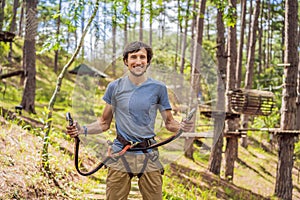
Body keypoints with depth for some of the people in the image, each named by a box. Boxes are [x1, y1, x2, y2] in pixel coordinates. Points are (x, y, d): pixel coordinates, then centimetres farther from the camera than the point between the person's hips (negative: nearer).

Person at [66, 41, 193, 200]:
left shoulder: (158, 88, 3)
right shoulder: (115, 87, 5)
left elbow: (169, 123, 7)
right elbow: (104, 123, 11)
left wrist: (181, 126, -15)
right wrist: (83, 130, -6)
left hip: (148, 156, 0)